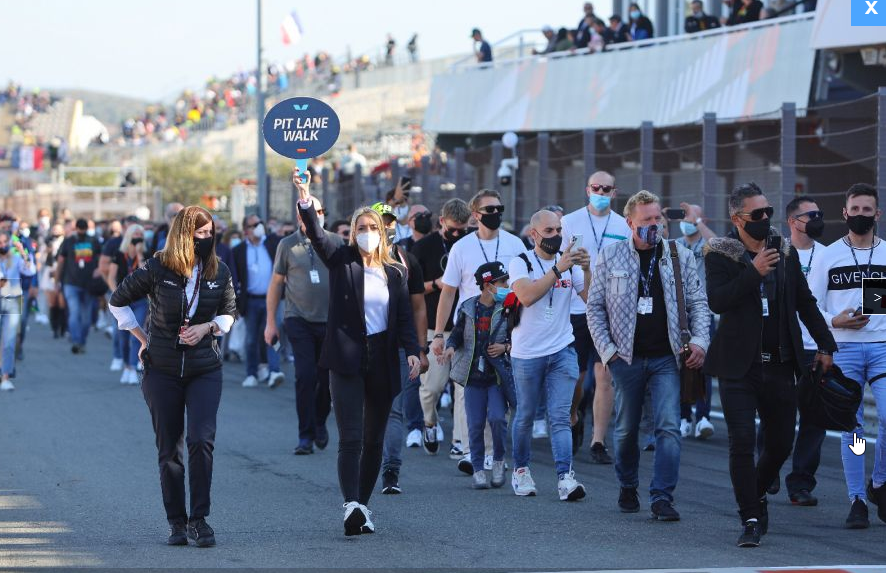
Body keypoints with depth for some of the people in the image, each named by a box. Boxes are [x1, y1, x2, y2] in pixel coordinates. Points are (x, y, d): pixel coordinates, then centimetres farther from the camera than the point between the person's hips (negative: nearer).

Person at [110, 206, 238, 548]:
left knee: (201, 441, -15)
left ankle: (199, 519, -8)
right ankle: (176, 522, 12)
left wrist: (208, 327, -7)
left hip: (205, 369, 1)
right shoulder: (157, 269, -7)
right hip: (162, 370, -1)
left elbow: (230, 312, 13)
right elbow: (118, 301, 6)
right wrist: (143, 339, 4)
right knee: (169, 449, 3)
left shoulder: (219, 272, 0)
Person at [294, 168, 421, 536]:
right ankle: (351, 506, -23)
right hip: (347, 360, -4)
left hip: (382, 362, 4)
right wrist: (305, 202, -30)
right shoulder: (342, 261, 2)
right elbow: (317, 236, -14)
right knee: (351, 438, -13)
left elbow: (405, 316, 7)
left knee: (374, 440, 8)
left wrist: (412, 350, -9)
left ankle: (362, 507, 16)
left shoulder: (395, 272, 9)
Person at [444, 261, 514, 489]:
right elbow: (457, 334, 8)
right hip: (473, 374, 1)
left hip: (498, 375, -1)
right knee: (475, 424, 2)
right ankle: (478, 468, 13)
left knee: (497, 418, -15)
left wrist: (505, 347, -11)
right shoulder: (468, 308, 3)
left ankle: (499, 460, 8)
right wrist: (451, 347, -12)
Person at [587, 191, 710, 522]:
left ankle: (662, 496, -13)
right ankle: (628, 488, 30)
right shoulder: (610, 258, 3)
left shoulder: (680, 257, 6)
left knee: (669, 427, -12)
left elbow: (697, 303, 9)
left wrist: (699, 341, -6)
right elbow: (595, 307, 5)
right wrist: (606, 350, -3)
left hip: (666, 358, 0)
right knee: (626, 429, 10)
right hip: (626, 358, 0)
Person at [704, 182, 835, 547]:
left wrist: (825, 345, 14)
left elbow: (805, 302, 17)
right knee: (742, 442, -10)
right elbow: (716, 301, -18)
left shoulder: (785, 252, 8)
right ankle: (751, 521, -4)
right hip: (739, 367, -4)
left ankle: (756, 495, 35)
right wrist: (754, 271, -22)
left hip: (779, 365, 4)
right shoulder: (720, 255, -4)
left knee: (781, 443, 8)